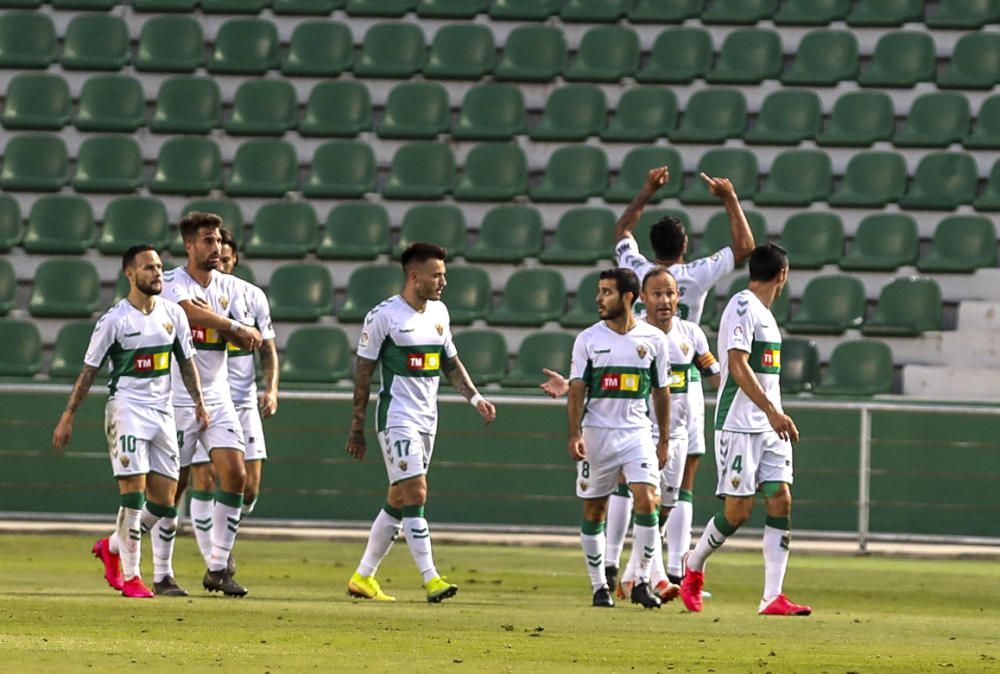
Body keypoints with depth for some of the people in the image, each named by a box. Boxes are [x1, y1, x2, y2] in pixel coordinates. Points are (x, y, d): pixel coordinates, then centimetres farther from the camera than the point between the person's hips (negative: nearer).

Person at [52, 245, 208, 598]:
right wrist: (67, 417, -5)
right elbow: (89, 370, -3)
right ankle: (130, 576, -4)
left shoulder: (173, 314, 7)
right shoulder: (114, 319, -7)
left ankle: (112, 547, 27)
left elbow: (186, 362, 17)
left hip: (162, 410, 6)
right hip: (126, 407, -5)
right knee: (134, 491, -12)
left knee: (164, 499, 4)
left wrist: (198, 402, 8)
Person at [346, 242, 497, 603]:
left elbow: (451, 363, 22)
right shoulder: (384, 315, -10)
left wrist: (475, 398, 7)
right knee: (415, 494, -15)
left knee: (398, 502, 9)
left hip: (427, 420, 7)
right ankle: (431, 580, -18)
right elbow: (364, 371, -5)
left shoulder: (439, 312, 11)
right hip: (396, 417, -7)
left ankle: (363, 577, 18)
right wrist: (357, 427, -5)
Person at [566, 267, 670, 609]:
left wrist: (664, 441, 9)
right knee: (594, 511, 3)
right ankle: (599, 587, 13)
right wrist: (574, 435, -12)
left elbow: (661, 392, 10)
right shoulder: (588, 339, 0)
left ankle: (642, 582, -7)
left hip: (637, 432, 0)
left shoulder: (654, 339, 3)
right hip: (597, 433, 0)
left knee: (646, 501, -15)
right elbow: (576, 391, 0)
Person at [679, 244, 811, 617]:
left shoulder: (764, 313, 18)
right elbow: (737, 365, -21)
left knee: (781, 500, -3)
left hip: (769, 427, 9)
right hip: (739, 427, -9)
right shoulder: (742, 306, -11)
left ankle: (772, 597, -7)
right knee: (738, 509, -6)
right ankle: (693, 568, 20)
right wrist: (772, 411, -26)